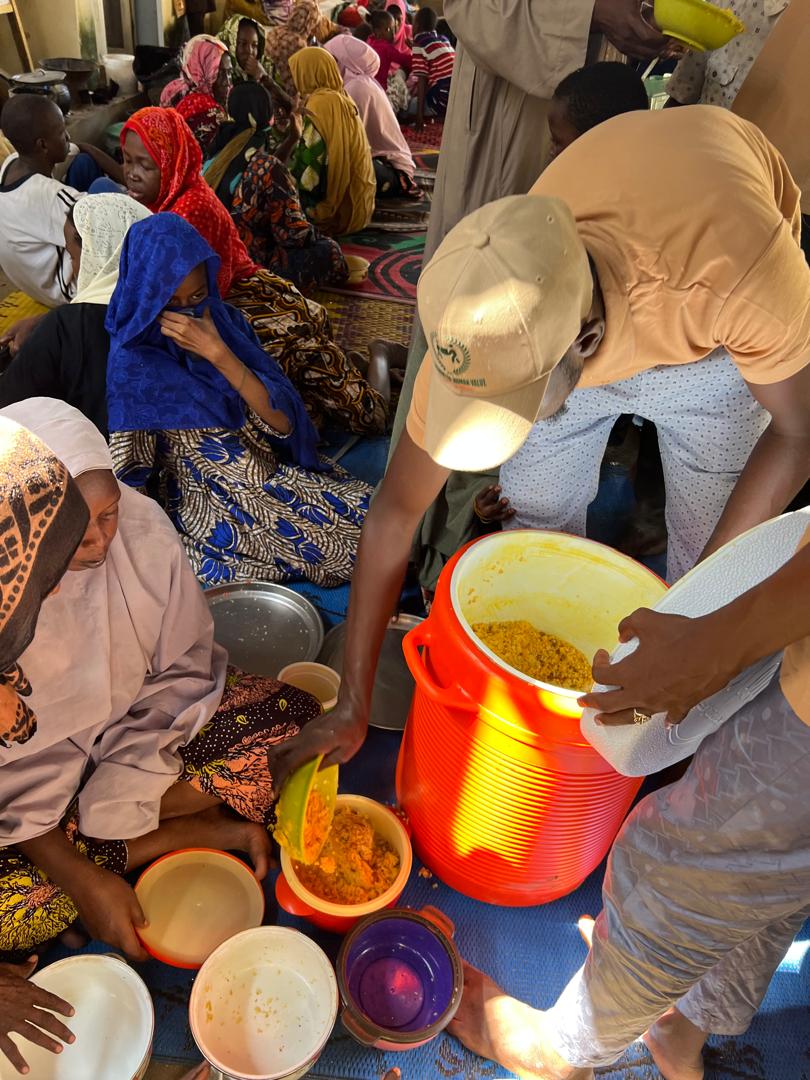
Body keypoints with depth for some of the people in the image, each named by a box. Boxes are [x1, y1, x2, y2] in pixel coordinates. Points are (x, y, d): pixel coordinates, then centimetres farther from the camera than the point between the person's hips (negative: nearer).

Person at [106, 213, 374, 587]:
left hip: (275, 470, 5)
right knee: (362, 534, -16)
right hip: (212, 502, -5)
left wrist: (218, 353, -22)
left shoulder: (225, 321, -1)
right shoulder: (134, 363, -13)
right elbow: (130, 474, -7)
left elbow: (282, 421, -12)